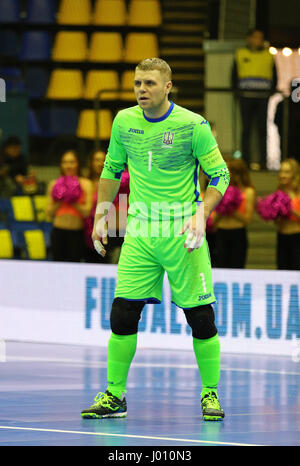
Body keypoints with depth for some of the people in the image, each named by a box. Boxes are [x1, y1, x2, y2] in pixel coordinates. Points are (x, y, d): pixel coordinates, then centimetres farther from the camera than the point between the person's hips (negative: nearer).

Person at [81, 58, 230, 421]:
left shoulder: (193, 125, -9)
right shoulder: (124, 122, 3)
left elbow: (219, 175, -4)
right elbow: (112, 169, 18)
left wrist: (201, 215, -19)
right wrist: (101, 217, 13)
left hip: (182, 235, -3)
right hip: (140, 234, 3)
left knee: (201, 319, -2)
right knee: (123, 315, -4)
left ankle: (210, 394, 12)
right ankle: (114, 396, 7)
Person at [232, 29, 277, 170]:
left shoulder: (268, 56, 11)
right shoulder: (240, 54, 8)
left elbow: (274, 77, 17)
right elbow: (234, 76, 12)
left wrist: (271, 92, 7)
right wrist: (238, 92, 6)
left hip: (263, 98, 1)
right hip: (246, 97, -1)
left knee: (263, 130, -1)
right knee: (246, 129, -1)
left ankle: (263, 161, 1)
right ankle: (246, 160, 2)